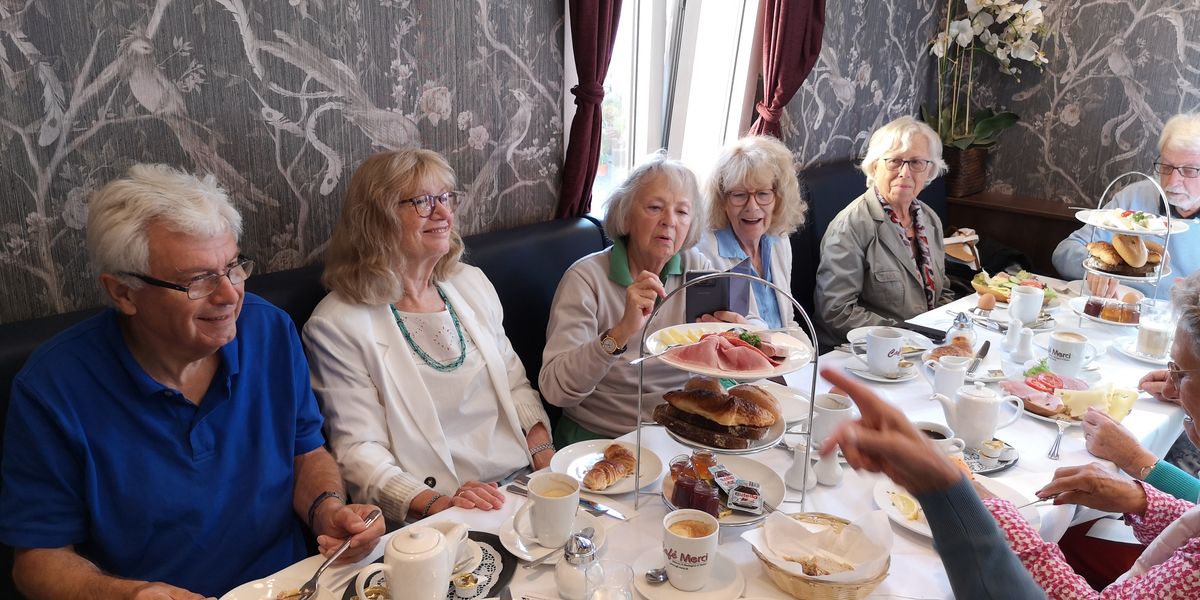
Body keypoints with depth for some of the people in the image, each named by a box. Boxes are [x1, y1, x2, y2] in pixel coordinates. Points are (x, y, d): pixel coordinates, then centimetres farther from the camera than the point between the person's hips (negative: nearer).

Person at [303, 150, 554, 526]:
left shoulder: (472, 283, 11)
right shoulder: (338, 325, -8)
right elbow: (359, 451, -10)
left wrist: (543, 449, -2)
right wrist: (437, 503, -23)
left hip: (522, 481, 6)